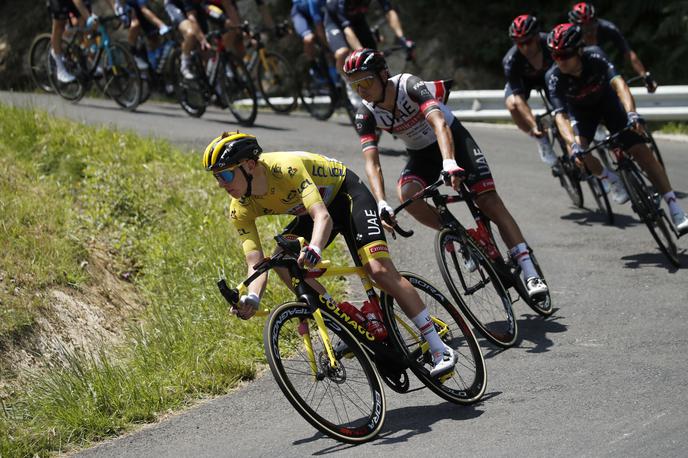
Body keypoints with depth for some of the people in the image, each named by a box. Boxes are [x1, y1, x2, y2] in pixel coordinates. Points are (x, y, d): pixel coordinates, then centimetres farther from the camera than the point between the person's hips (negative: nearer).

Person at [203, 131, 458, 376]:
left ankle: (440, 350, -15)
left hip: (347, 193, -6)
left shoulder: (286, 167, -36)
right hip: (309, 211, 6)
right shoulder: (241, 209, -18)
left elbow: (323, 217, -47)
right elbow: (255, 263, -24)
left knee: (379, 270, -21)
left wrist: (314, 249, -67)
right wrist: (251, 298, -45)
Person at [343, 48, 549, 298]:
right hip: (422, 154, 3)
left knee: (489, 202, -16)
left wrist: (449, 163, -60)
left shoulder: (409, 85, -29)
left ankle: (530, 273, -17)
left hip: (453, 138, -3)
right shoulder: (366, 115, -18)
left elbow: (439, 122, -43)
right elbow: (372, 163, -26)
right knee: (407, 193, -29)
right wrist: (381, 203, -42)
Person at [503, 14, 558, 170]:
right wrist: (533, 126, -46)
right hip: (522, 79, -1)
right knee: (512, 104, -32)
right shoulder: (511, 61, -36)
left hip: (549, 74, 1)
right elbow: (519, 98, -37)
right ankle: (542, 140, -11)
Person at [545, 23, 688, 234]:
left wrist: (631, 113, -63)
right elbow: (560, 114, -39)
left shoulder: (595, 56, -33)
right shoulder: (554, 77, -31)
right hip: (581, 111, 1)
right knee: (578, 155, -27)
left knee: (641, 150, -13)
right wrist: (573, 144, -57)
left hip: (607, 101, -1)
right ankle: (611, 180, 5)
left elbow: (618, 82, -46)